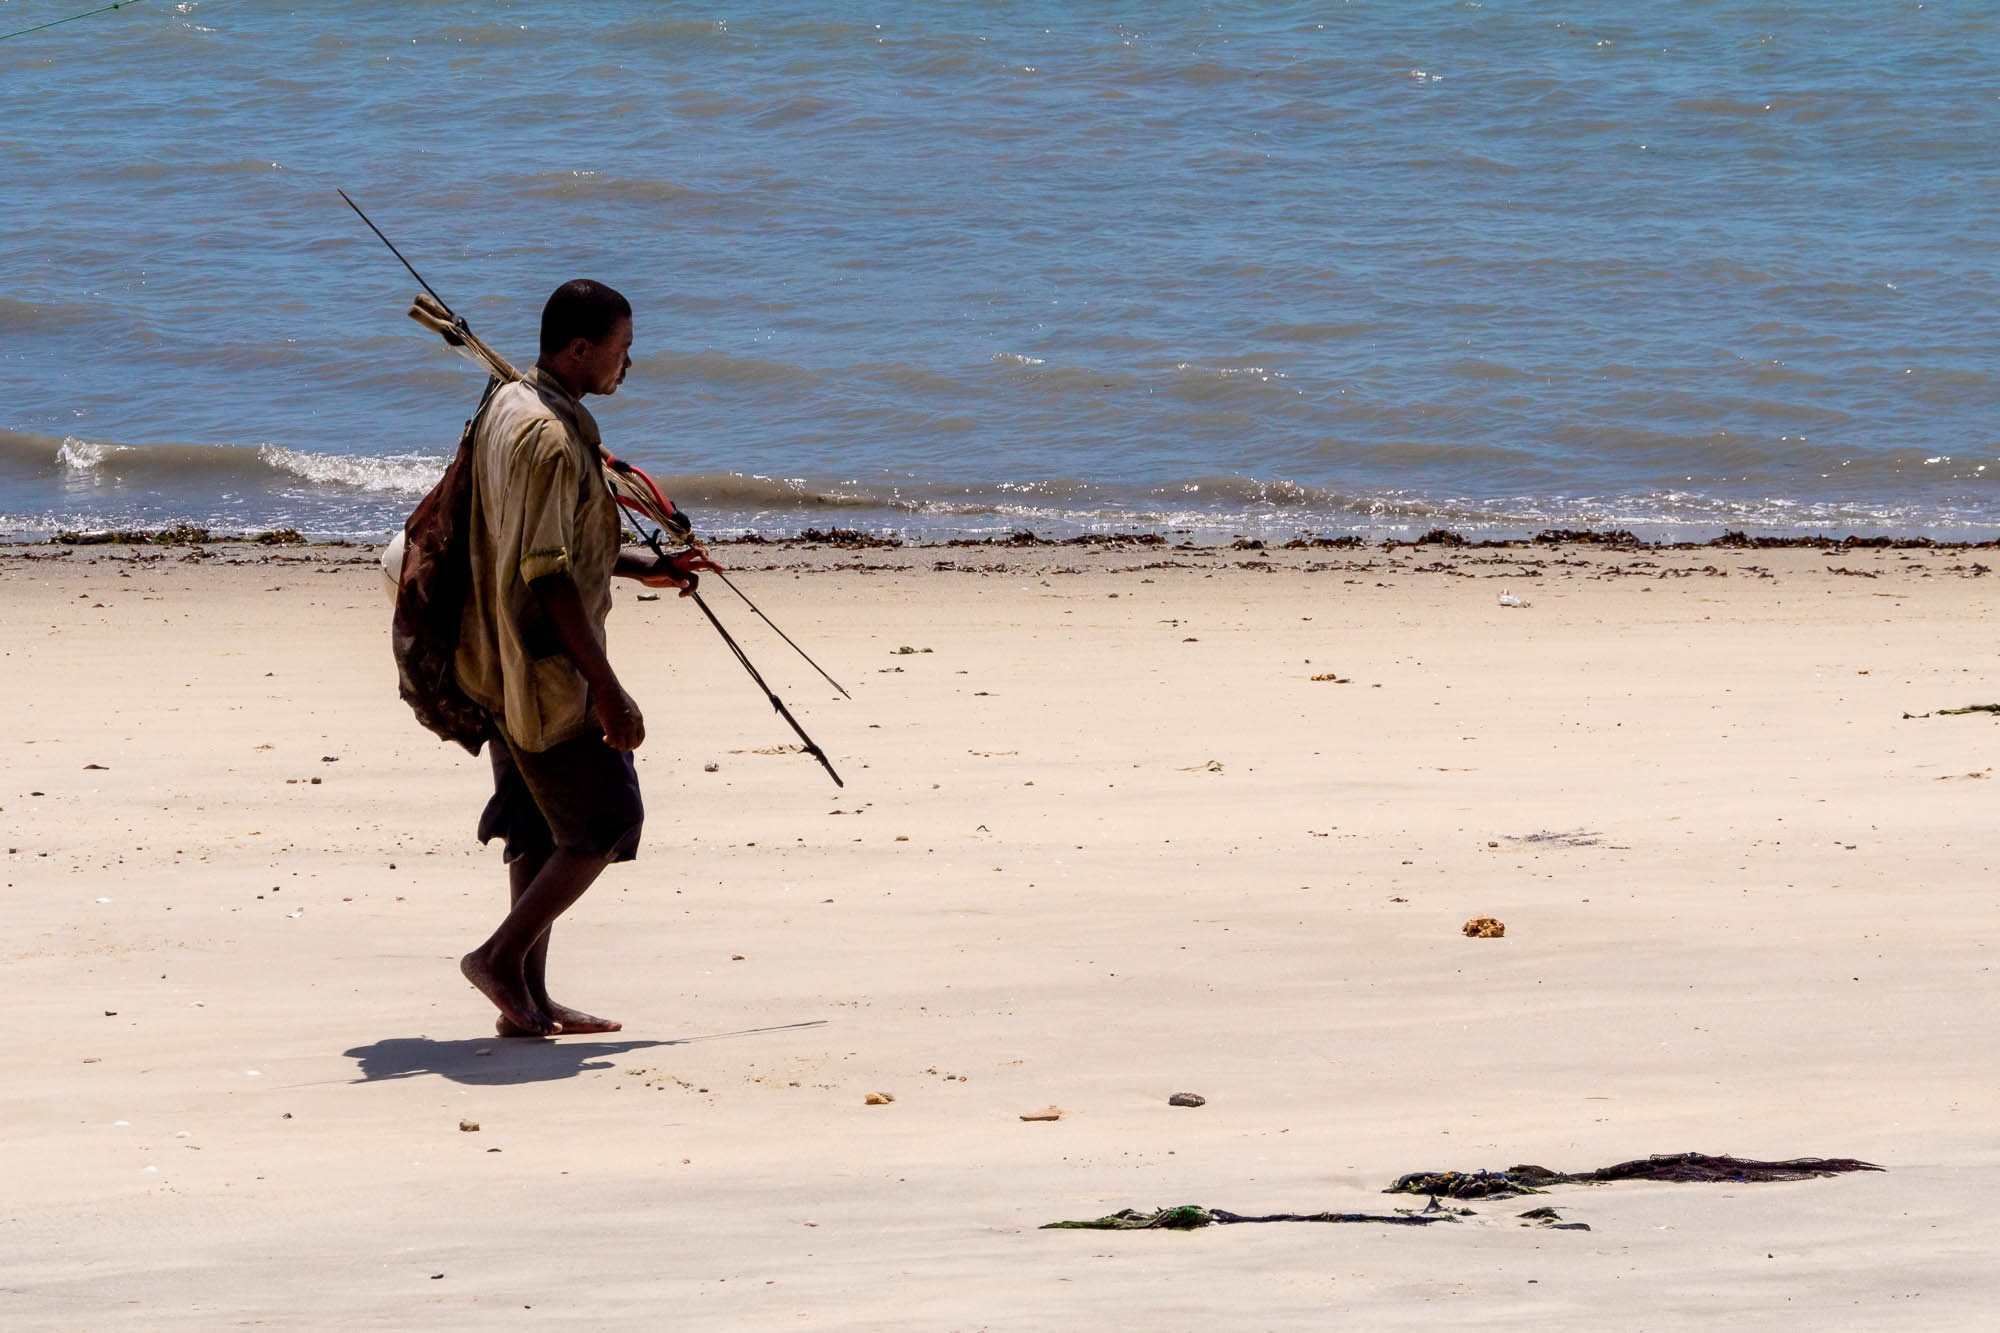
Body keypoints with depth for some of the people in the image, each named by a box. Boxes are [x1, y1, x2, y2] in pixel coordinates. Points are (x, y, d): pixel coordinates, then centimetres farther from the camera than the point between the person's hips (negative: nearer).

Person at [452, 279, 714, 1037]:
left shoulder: (508, 407, 12)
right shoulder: (551, 436, -21)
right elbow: (548, 576, -24)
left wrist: (641, 569, 22)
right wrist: (606, 687, -23)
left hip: (504, 664, 10)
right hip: (548, 669, -10)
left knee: (544, 833, 13)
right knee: (605, 823, -1)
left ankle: (528, 1001, 15)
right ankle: (503, 958, 0)